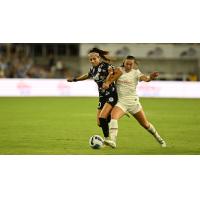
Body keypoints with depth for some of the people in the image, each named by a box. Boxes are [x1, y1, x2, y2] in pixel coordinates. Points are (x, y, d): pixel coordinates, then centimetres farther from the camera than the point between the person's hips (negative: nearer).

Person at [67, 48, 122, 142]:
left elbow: (119, 72, -26)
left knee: (102, 117, -22)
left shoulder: (105, 66, -14)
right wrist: (74, 79, 36)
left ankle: (106, 139, -15)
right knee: (100, 122, 2)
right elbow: (87, 75, 32)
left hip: (111, 96, -8)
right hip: (102, 96, 8)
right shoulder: (93, 69, 9)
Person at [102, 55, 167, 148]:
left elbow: (145, 78, -22)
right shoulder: (119, 70, 3)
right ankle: (112, 141, -37)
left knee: (145, 124, 9)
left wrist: (150, 77, -45)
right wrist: (107, 83, -33)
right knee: (113, 116, -29)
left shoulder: (135, 72, -3)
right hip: (121, 101, 1)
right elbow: (111, 78, -9)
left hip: (133, 101, -1)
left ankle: (159, 139, 32)